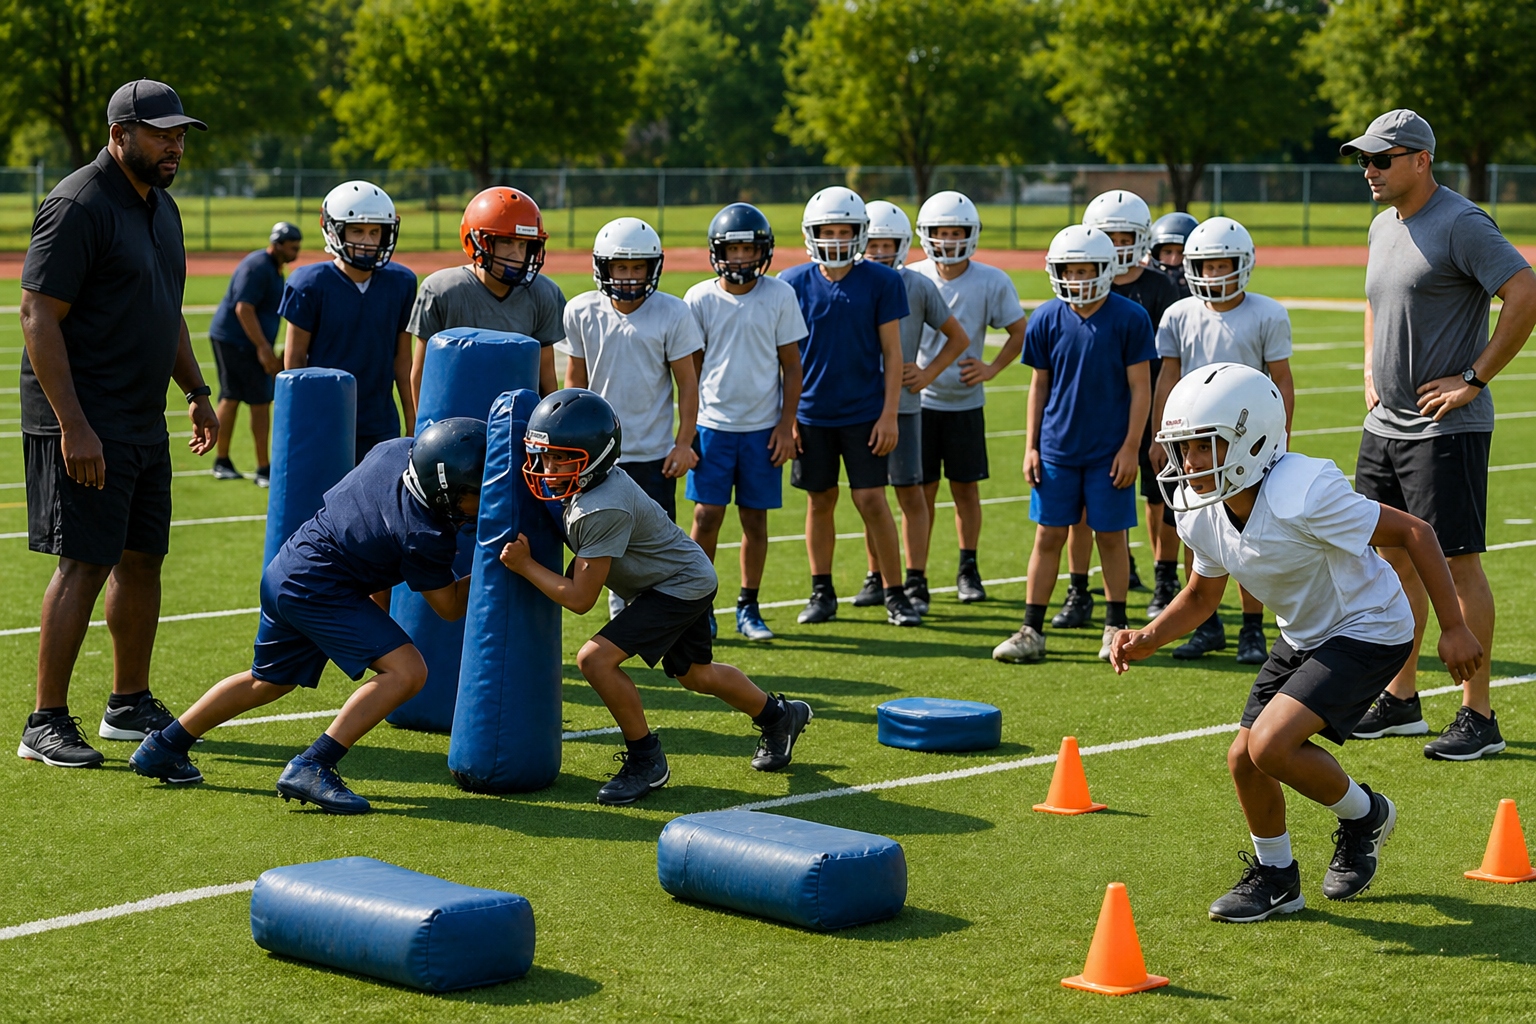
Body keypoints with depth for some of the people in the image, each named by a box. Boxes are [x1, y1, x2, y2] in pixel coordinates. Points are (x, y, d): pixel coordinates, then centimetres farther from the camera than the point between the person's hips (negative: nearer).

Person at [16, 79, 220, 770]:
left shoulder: (161, 207, 14)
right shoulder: (79, 206, -15)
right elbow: (38, 316, -19)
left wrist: (196, 391, 20)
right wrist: (72, 425, -23)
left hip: (143, 422, 9)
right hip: (85, 424, -9)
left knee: (142, 557, 12)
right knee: (85, 564, -9)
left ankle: (130, 705, 24)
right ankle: (45, 725, -3)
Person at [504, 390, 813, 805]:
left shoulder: (605, 510, -34)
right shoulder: (587, 484, -6)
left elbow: (580, 598, -28)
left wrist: (525, 565, -21)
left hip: (683, 586, -10)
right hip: (683, 578, 10)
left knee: (595, 658, -21)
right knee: (694, 674, 28)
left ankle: (646, 760, -5)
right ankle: (779, 715, 51)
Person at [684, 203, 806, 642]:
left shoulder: (780, 297, -2)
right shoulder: (700, 299, -1)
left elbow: (791, 366, 3)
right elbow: (690, 369, 6)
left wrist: (787, 425, -2)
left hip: (762, 428, 0)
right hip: (712, 424, 0)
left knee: (755, 520, 6)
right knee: (707, 518, -4)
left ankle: (748, 608, 18)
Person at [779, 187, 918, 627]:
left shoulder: (881, 282, -4)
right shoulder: (794, 284, -1)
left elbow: (892, 353, -2)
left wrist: (889, 414, -7)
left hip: (864, 413, -2)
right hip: (811, 413, 2)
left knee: (872, 500, -4)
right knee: (821, 500, 9)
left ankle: (895, 594, 6)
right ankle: (822, 594, 20)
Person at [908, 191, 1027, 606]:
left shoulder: (992, 283, -6)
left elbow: (1019, 331, 5)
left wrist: (992, 368, -7)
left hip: (965, 401, 0)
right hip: (920, 400, 0)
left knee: (966, 488, 6)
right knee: (922, 491, 3)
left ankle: (968, 571, 20)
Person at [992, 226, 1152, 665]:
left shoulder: (1130, 319, -7)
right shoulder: (1046, 320, 0)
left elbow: (1140, 388, -4)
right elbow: (1039, 385, 8)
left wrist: (1130, 447, -8)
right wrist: (1031, 446, 5)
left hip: (1109, 451, -2)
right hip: (1057, 448, 2)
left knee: (1111, 537, 5)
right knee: (1049, 535, 4)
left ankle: (1115, 628, 18)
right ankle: (1032, 632, 8)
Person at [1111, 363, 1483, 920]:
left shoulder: (1304, 496, -33)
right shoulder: (1203, 514, -9)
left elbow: (1414, 533, -24)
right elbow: (1202, 593, 11)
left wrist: (1454, 628, -19)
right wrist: (1148, 639, -8)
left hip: (1368, 631, -8)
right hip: (1303, 638, 8)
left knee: (1272, 745, -21)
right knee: (1245, 759, 3)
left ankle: (1362, 816, 8)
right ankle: (1276, 876, 29)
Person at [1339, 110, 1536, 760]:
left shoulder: (1461, 224, -14)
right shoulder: (1383, 226, 13)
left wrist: (1474, 380, -18)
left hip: (1446, 427, -9)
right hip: (1385, 422, 9)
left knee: (1458, 564, -6)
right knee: (1395, 558, 13)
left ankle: (1478, 718, 0)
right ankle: (1401, 701, 24)